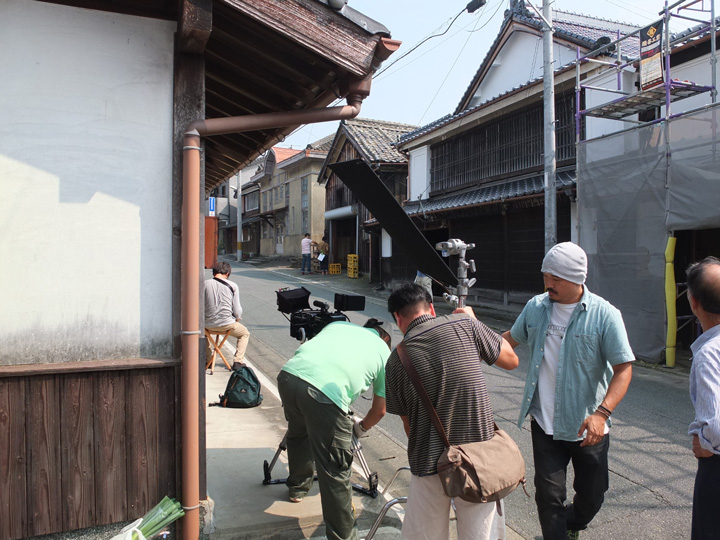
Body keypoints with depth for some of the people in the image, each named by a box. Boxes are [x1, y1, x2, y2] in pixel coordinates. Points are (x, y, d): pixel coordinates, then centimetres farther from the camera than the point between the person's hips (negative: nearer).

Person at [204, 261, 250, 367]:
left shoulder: (205, 284, -3)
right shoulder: (232, 286, -5)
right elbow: (237, 311, -4)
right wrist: (237, 319, 18)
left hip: (208, 324, 2)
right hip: (227, 324, -2)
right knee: (245, 333, 26)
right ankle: (238, 361, 13)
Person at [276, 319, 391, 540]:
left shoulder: (338, 324, 32)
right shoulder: (384, 351, 23)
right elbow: (379, 411, 27)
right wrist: (361, 428, 48)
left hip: (288, 374, 6)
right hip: (325, 394, -6)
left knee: (299, 433, 33)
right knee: (336, 473, 6)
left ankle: (298, 486, 55)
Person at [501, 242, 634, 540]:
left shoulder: (605, 315, -12)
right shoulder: (536, 307, 0)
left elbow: (623, 368, -13)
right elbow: (512, 338, 16)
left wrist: (601, 413, -25)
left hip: (588, 427, -1)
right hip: (545, 423, 2)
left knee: (592, 495, 16)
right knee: (548, 494, 2)